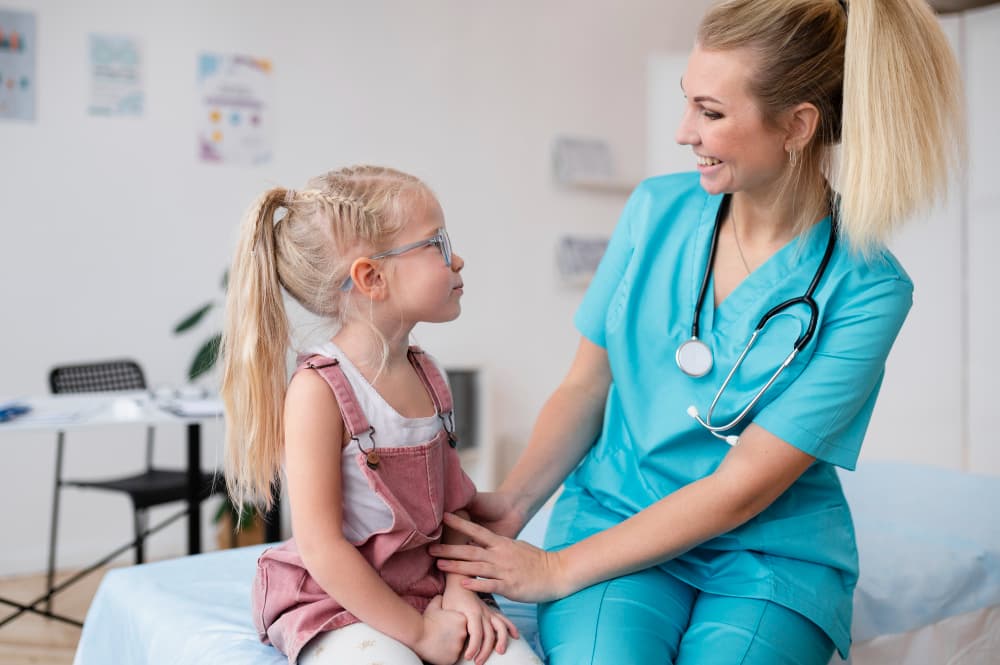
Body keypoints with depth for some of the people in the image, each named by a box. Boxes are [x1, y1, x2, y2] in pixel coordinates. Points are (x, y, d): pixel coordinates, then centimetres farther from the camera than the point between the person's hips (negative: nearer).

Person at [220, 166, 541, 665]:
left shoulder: (428, 376, 5)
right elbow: (321, 547, -18)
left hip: (424, 585, 6)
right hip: (332, 602, -5)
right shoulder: (318, 389, -18)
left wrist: (460, 588, -6)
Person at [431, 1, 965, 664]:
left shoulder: (865, 290, -12)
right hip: (614, 512, 1)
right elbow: (585, 386, 6)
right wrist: (512, 502, -9)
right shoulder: (657, 209, 1)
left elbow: (740, 489, -14)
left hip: (769, 553, -1)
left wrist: (558, 570, -15)